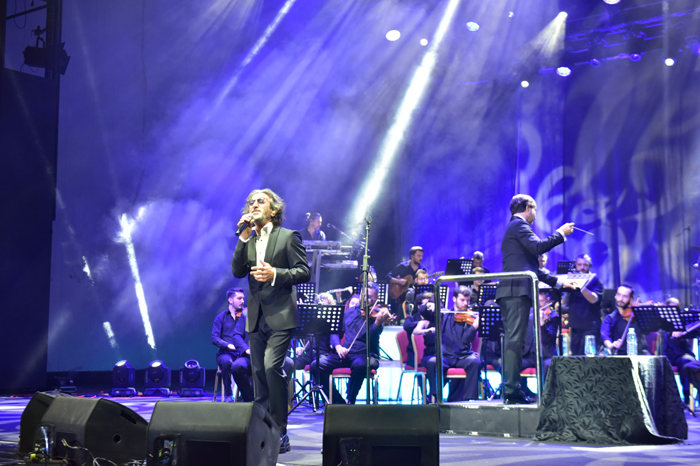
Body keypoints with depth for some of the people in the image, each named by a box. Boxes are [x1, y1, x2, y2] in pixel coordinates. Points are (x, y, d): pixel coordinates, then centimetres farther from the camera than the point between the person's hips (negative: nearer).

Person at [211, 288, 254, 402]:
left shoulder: (246, 316, 15)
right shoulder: (221, 318, 15)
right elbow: (214, 338, 2)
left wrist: (248, 349, -20)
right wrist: (228, 345, -17)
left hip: (243, 354, 0)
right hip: (226, 353, 1)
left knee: (237, 366, -37)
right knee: (226, 361, -37)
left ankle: (249, 398, -21)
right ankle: (228, 395, -22)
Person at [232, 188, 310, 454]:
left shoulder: (288, 237, -1)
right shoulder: (248, 240, 15)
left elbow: (304, 272, -6)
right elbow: (237, 271, 2)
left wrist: (275, 274, -20)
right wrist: (244, 238, -6)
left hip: (280, 315, -6)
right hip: (256, 318, 6)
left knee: (272, 367, -19)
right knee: (259, 373, 9)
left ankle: (280, 432, -11)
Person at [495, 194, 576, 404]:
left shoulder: (514, 228, 30)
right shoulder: (519, 225, -1)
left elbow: (532, 269, 31)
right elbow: (538, 246, -17)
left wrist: (558, 282, 31)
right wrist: (560, 233, -4)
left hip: (510, 292, 11)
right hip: (517, 290, -11)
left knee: (513, 341, 9)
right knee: (515, 340, -13)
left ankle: (512, 390, 10)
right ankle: (512, 390, -16)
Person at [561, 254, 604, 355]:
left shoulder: (595, 281, 1)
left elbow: (594, 299, -17)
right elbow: (565, 303, 7)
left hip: (590, 327, -5)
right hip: (574, 327, 5)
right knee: (575, 356, 4)